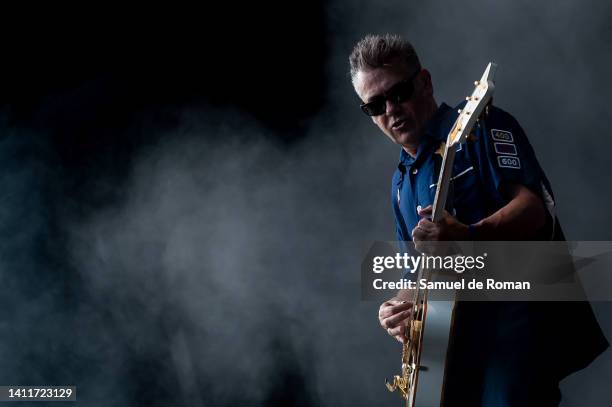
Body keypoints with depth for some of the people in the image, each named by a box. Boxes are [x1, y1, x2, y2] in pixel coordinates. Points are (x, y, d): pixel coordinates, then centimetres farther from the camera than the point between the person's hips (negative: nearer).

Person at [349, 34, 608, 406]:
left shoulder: (478, 125, -2)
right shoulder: (401, 183, 20)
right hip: (464, 339, 7)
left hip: (523, 315, -7)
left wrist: (468, 236, -32)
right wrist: (401, 306, 1)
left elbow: (539, 204, -15)